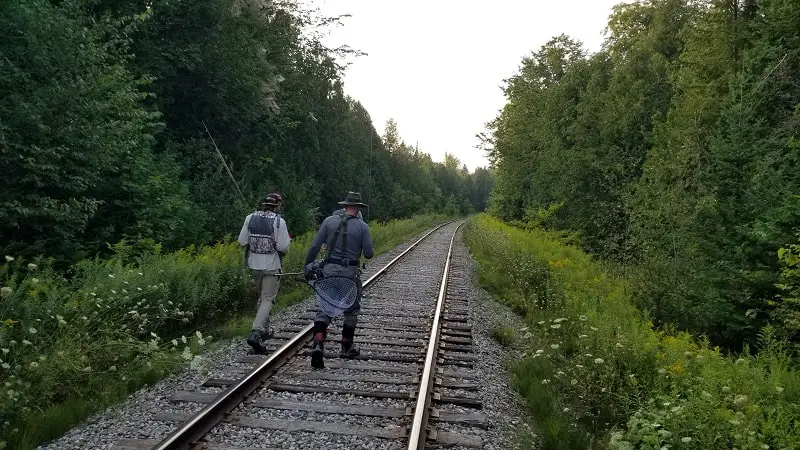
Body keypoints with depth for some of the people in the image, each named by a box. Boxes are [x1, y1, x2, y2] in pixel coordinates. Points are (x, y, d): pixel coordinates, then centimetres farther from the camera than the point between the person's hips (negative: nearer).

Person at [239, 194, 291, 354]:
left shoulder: (250, 218, -1)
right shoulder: (279, 221, -12)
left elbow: (242, 241, 1)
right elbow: (283, 247, -15)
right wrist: (287, 241, 6)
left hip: (254, 264, 5)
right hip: (271, 266, -5)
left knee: (262, 296, 21)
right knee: (267, 300, -1)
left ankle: (265, 330, 31)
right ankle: (255, 333, -17)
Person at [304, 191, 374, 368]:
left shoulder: (329, 221, 1)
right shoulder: (362, 226, -4)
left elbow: (315, 246, 0)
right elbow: (369, 254, -4)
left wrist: (308, 265, 7)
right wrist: (370, 250, 18)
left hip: (329, 270, 2)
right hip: (350, 273, -2)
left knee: (324, 309, 5)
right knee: (351, 310, 17)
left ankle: (318, 346, -13)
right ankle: (346, 347, 25)